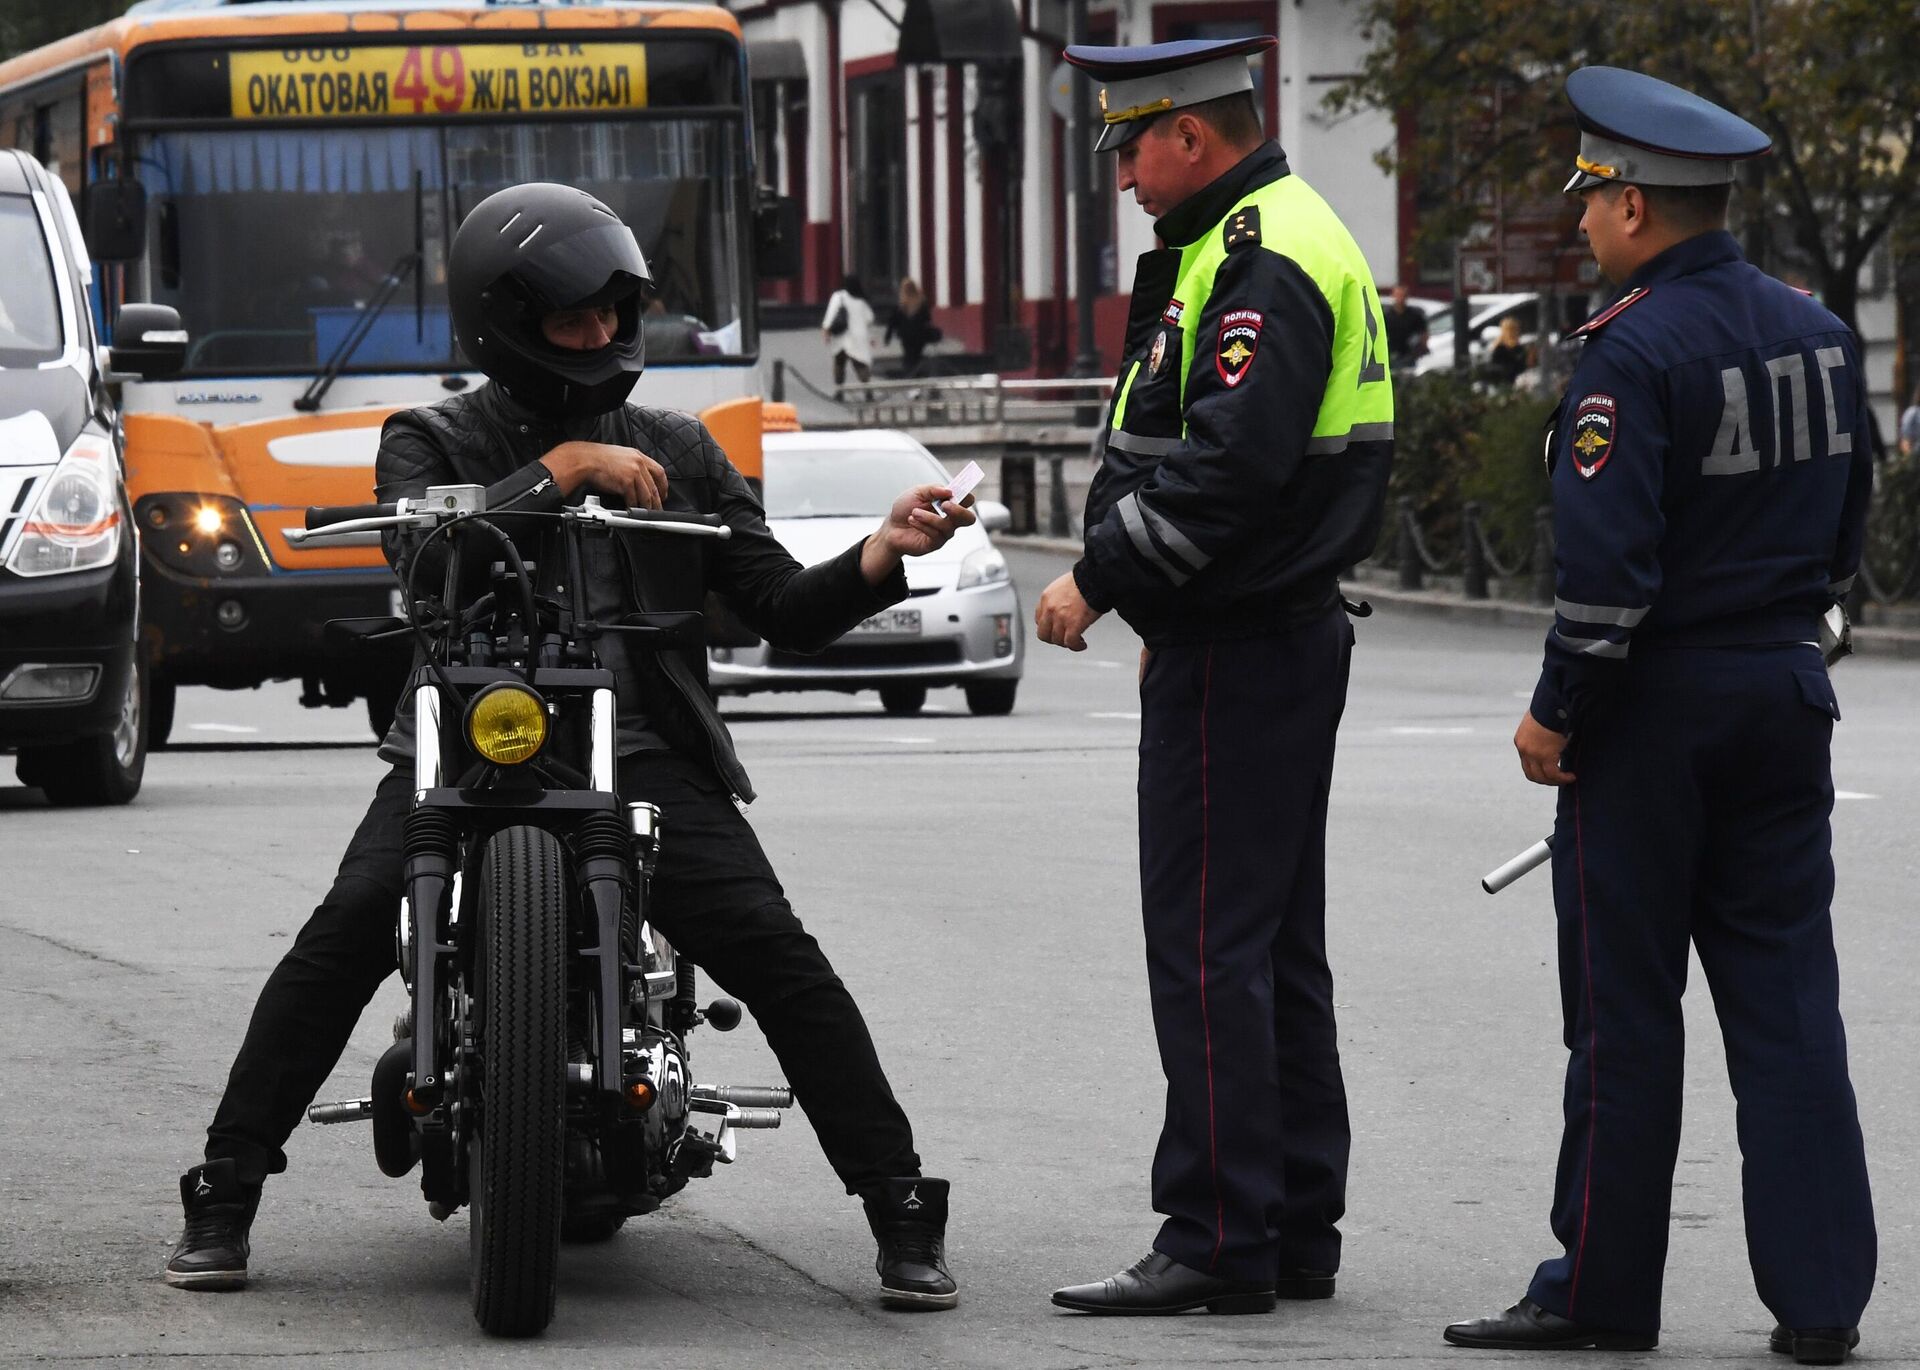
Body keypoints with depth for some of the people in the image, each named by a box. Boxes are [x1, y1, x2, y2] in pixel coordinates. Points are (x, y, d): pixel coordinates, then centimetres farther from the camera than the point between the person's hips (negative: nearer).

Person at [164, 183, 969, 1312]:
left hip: (646, 754, 1)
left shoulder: (676, 451, 16)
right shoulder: (433, 443, 12)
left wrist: (881, 559, -8)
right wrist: (559, 473, -15)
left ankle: (904, 1215, -6)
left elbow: (788, 612, 10)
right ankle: (223, 1198, -9)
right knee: (342, 941, -21)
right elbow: (429, 561, -11)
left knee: (780, 960, -16)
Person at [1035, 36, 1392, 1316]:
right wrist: (1169, 613, 17)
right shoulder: (1271, 237, 17)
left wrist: (1100, 579, -19)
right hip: (1285, 635, 11)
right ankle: (1298, 1230, 18)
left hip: (1239, 660, -11)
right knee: (1279, 947, 13)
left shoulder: (1264, 263, -17)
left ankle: (1218, 1243, -7)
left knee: (1208, 948, -8)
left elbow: (1231, 463, -27)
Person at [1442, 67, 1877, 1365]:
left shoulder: (1637, 351, -17)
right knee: (1785, 993, 8)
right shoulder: (1817, 333, 7)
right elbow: (1847, 519, 16)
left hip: (1654, 711, -7)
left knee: (1624, 1005, 2)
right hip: (1788, 697, 7)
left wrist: (1557, 713, -11)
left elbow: (1606, 561, -20)